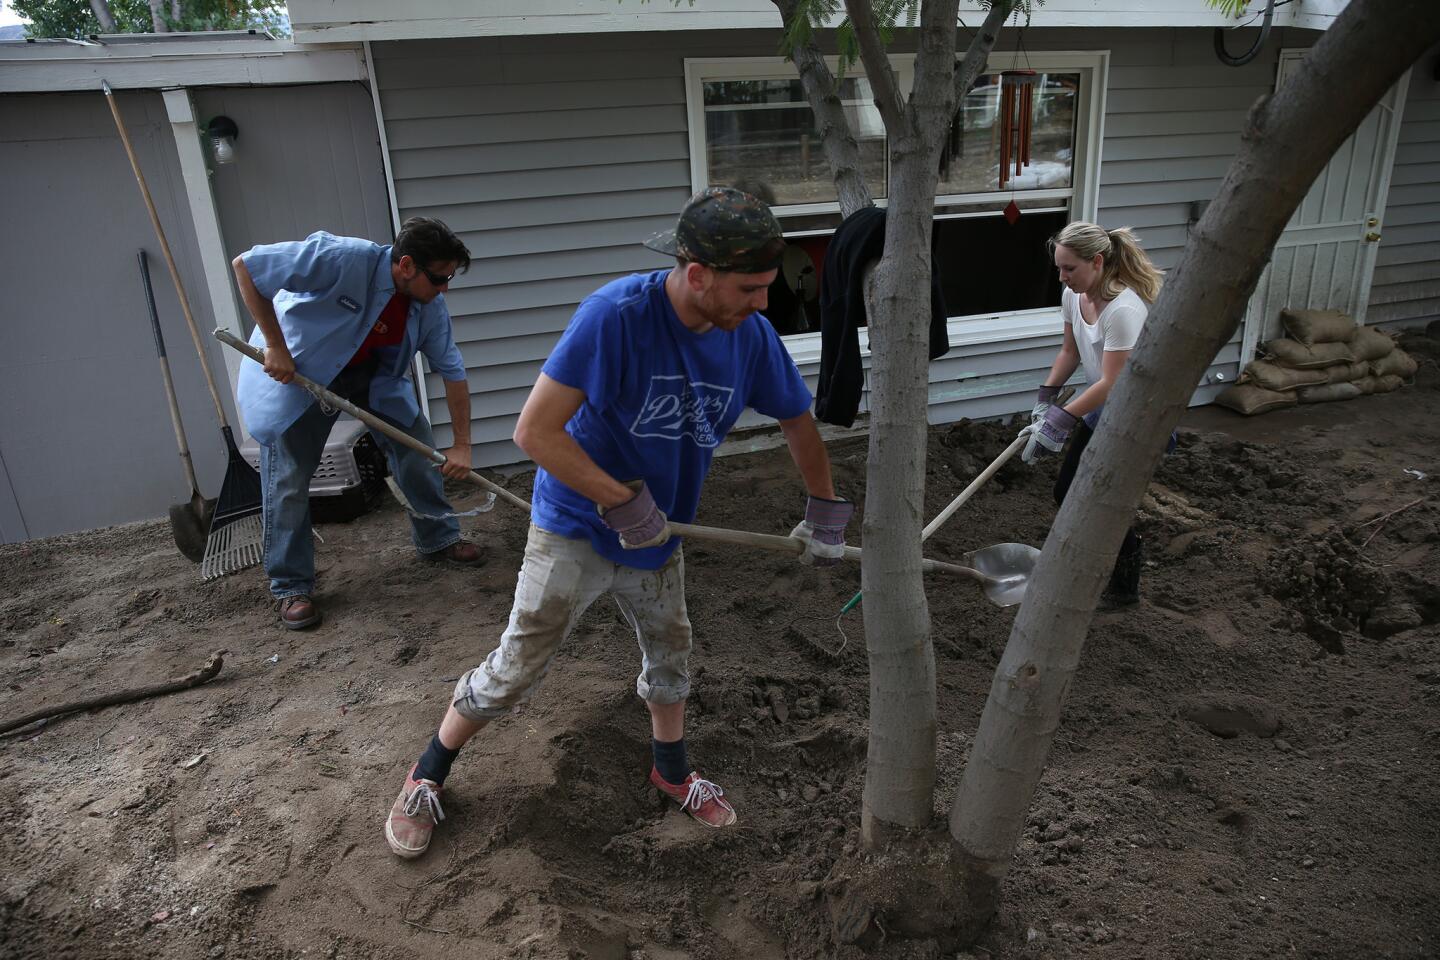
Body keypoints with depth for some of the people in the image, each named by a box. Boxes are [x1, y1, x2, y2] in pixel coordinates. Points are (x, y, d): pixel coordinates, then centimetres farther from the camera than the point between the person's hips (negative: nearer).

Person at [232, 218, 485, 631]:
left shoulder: (430, 306, -16)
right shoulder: (342, 257, -35)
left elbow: (453, 371, -7)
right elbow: (245, 265, -29)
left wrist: (461, 445, -9)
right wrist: (275, 345, -27)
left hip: (373, 374, 5)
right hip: (293, 368, -5)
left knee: (418, 446, 1)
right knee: (288, 480, -3)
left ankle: (438, 538, 22)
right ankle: (291, 587, 13)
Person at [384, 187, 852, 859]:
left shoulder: (751, 336, -12)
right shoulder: (617, 313, -29)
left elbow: (797, 421, 7)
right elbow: (534, 432, -28)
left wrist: (825, 512, 13)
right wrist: (621, 501, -26)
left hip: (658, 537, 5)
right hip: (575, 527, -5)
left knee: (671, 659, 20)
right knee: (513, 672, 3)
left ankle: (671, 770, 47)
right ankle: (427, 776, 29)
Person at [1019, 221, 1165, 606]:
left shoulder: (1124, 309, -30)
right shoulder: (1074, 294, -5)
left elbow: (1111, 384, -29)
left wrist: (1060, 421, -30)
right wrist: (1045, 398, -2)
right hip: (1103, 408, 8)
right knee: (1067, 492, 11)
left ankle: (1125, 586, 19)